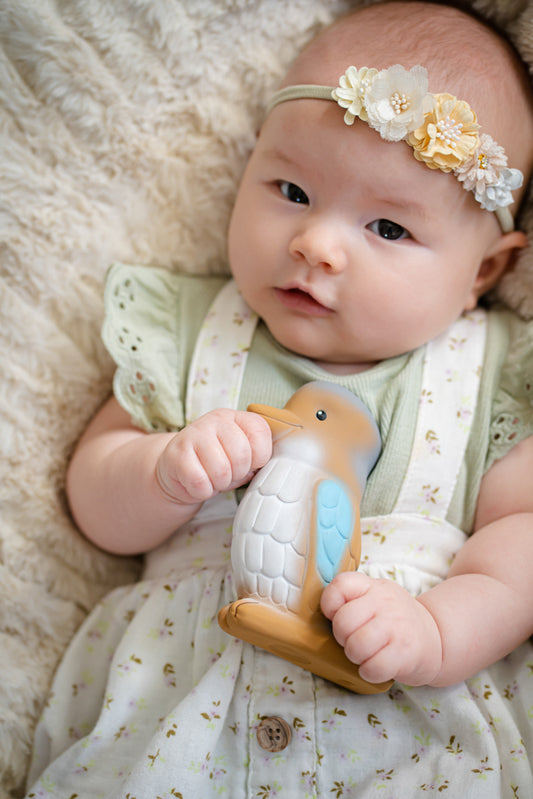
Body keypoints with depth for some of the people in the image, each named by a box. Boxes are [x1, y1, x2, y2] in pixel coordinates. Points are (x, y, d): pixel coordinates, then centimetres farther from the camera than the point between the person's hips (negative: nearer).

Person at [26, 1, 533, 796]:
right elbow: (96, 505, 7)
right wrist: (166, 473, -15)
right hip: (186, 698, 2)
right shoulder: (191, 331, 5)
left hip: (418, 718, -1)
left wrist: (437, 629, -19)